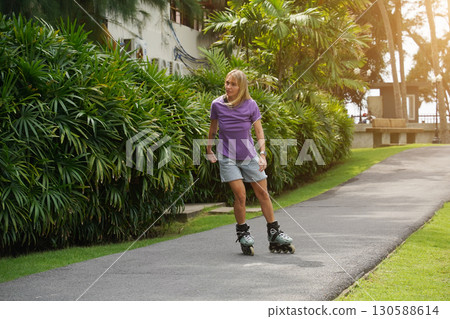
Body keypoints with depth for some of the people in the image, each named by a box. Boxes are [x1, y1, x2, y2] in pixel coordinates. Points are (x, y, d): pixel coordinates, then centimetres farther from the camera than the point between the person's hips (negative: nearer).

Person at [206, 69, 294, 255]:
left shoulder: (250, 105, -6)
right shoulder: (217, 104, -5)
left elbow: (259, 131, -4)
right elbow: (213, 129, 10)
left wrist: (262, 153, -15)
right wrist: (209, 151, 15)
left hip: (249, 156, 2)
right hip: (228, 157, -1)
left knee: (263, 193, 4)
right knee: (240, 193, -13)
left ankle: (274, 234, 15)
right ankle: (242, 233, 4)